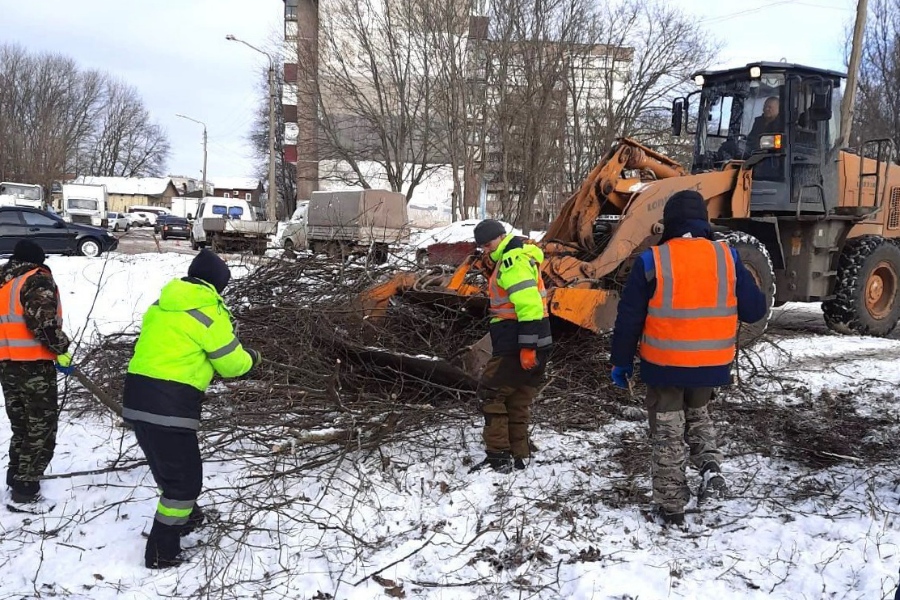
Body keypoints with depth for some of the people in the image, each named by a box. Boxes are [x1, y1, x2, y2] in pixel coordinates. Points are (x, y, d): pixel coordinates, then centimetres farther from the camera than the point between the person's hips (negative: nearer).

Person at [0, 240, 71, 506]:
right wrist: (61, 349, -11)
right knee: (42, 426, 0)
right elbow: (42, 321, -21)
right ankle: (25, 487, 0)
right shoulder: (37, 279, -9)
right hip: (32, 363, -8)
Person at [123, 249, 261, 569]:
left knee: (168, 466, 28)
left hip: (137, 397, 8)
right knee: (185, 477, 7)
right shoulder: (209, 310, -7)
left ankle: (184, 515, 48)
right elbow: (231, 364, 1)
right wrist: (252, 358, 21)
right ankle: (161, 552, 13)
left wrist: (206, 365, 26)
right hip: (169, 405, -8)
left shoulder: (162, 304, 14)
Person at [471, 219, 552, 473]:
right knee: (518, 400, 14)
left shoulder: (513, 261, -15)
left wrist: (526, 347, -25)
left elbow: (528, 304, -24)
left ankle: (498, 456, -1)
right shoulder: (519, 257, 20)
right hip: (533, 345, 10)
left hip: (516, 346, -10)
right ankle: (518, 456, 20)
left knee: (491, 393, -3)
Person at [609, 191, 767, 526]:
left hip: (664, 363, -3)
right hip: (711, 362, 3)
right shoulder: (727, 257, -3)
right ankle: (710, 467, 6)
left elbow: (629, 318, -6)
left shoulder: (651, 261, -10)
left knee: (666, 432, 10)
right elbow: (755, 310, 2)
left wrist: (621, 361, 5)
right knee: (698, 414, 29)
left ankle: (672, 507, 17)